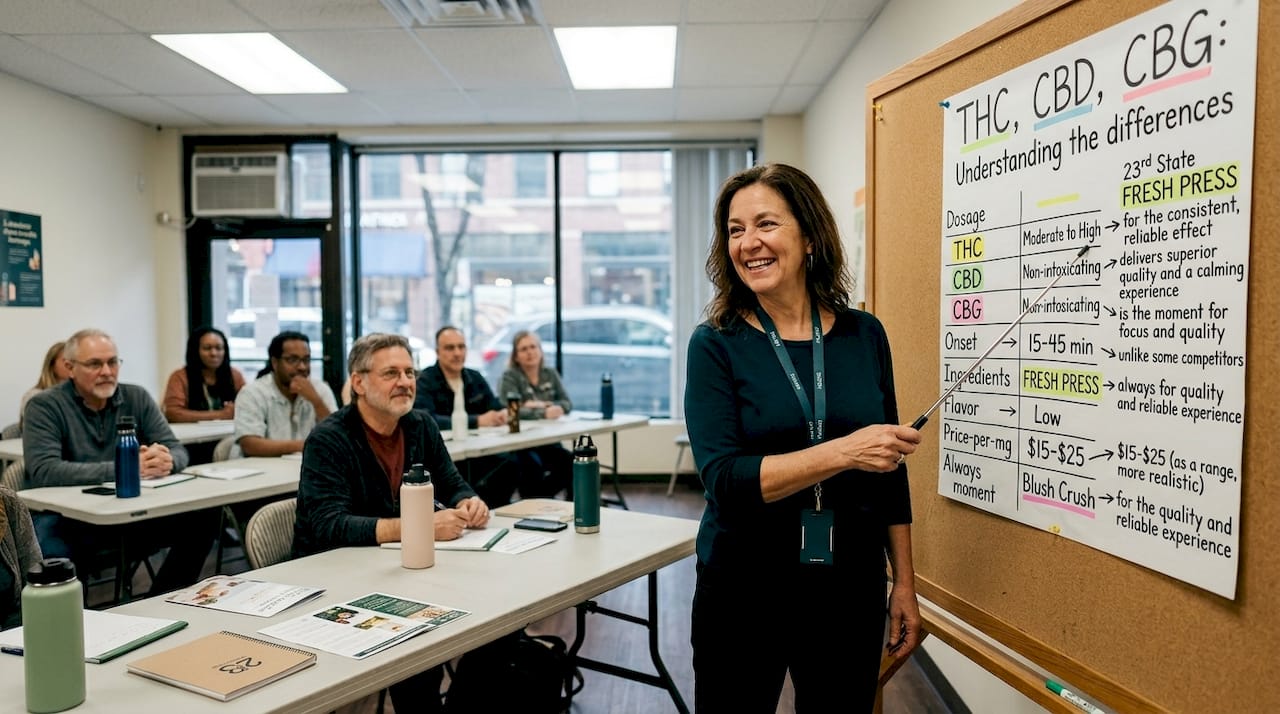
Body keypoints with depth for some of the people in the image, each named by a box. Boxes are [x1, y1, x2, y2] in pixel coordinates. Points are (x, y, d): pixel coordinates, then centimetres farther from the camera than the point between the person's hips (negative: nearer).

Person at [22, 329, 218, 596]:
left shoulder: (137, 398, 5)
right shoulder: (45, 406, -7)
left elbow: (177, 450, 1)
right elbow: (44, 472, -21)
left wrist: (166, 460, -25)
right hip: (65, 514, -4)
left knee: (203, 517, -16)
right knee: (50, 551, -36)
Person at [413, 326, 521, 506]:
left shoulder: (475, 378, 14)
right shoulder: (425, 381, -6)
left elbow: (497, 409, 12)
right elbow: (426, 420, -22)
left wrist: (502, 414, -16)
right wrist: (477, 421, -27)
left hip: (476, 450, 5)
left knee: (512, 462, -22)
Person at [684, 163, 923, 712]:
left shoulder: (864, 335, -1)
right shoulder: (716, 345, -9)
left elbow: (890, 471, 6)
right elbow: (724, 480, -18)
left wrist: (905, 584, 7)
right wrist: (841, 452, -29)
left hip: (851, 590, 3)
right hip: (743, 593, -2)